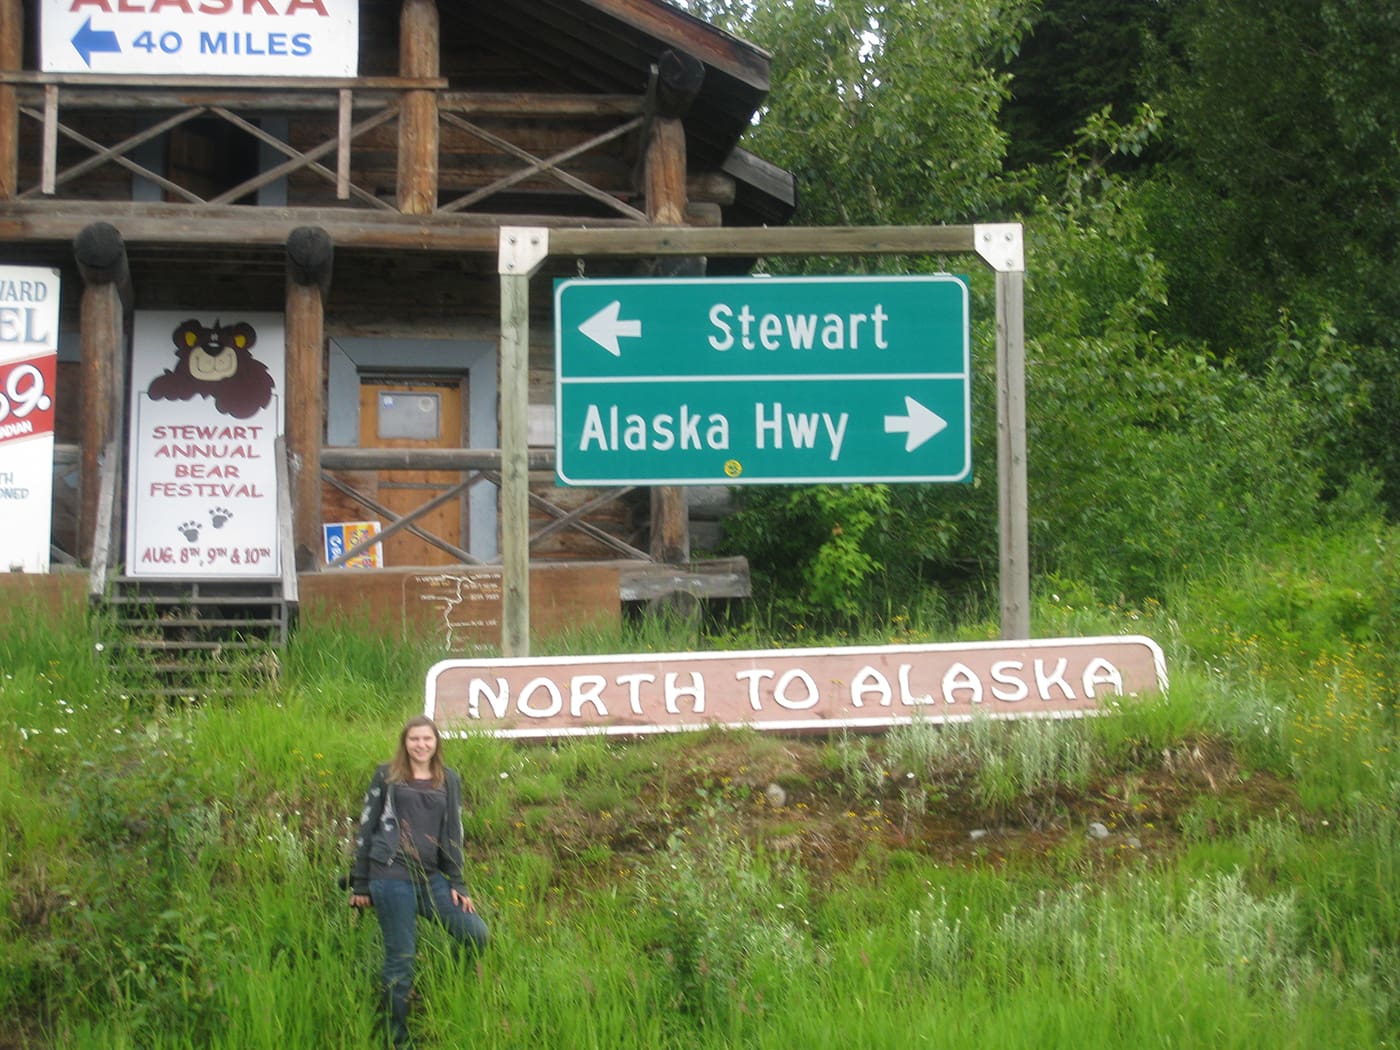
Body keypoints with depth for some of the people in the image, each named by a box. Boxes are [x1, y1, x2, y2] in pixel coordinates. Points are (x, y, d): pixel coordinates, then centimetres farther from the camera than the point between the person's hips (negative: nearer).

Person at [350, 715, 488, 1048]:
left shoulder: (449, 780, 12)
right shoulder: (387, 776, 4)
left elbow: (453, 835, 13)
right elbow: (366, 829, 5)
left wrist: (456, 884, 6)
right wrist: (360, 884, 2)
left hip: (431, 878, 4)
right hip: (392, 879, -4)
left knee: (476, 934, -7)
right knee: (400, 960, -2)